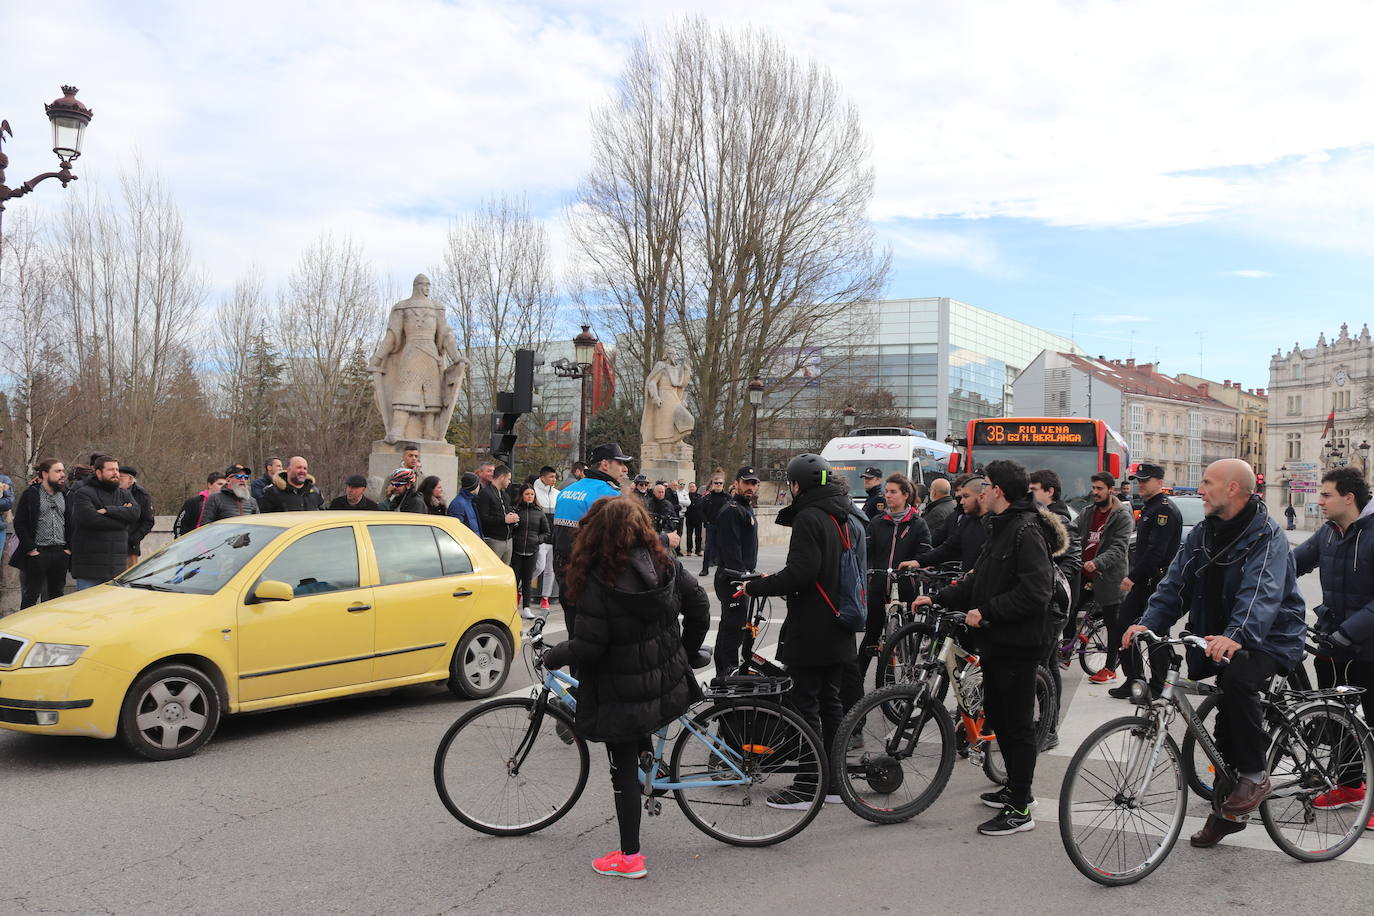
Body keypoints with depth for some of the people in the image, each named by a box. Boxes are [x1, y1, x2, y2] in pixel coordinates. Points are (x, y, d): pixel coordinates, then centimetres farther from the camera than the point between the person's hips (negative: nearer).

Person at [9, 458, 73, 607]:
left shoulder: (65, 495, 10)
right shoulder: (31, 495, -2)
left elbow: (71, 523, 13)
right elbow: (19, 524, -4)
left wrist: (69, 547, 3)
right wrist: (30, 548, -10)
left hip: (61, 553, 4)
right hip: (37, 553, -4)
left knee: (57, 594, 11)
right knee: (31, 595, 2)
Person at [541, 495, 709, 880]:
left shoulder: (599, 578, -23)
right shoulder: (664, 563, -3)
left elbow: (589, 645, -22)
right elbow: (699, 607, 4)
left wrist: (552, 656, -3)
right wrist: (686, 652, 19)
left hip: (622, 695, -6)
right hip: (668, 685, 6)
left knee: (624, 769, 6)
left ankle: (629, 856, 16)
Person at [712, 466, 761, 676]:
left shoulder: (745, 509, 19)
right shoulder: (732, 511, -16)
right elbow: (730, 548, -23)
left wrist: (750, 573, 23)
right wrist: (742, 575, -25)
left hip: (740, 575, 11)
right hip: (732, 578, -11)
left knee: (731, 625, 17)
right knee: (734, 625, -9)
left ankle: (725, 671, 26)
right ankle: (729, 672, -5)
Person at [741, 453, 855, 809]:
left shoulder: (809, 517, -16)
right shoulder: (845, 516, 13)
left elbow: (800, 573, -25)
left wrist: (755, 587, -15)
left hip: (810, 631, -9)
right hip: (839, 632, 9)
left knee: (805, 706, -2)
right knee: (830, 702, 15)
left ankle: (806, 787, 2)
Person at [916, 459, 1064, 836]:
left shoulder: (1026, 530, -18)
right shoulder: (1002, 528, 15)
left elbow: (1035, 591, -26)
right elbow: (978, 581, 19)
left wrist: (987, 612, -22)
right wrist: (938, 599, 11)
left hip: (1018, 645, -10)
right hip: (995, 641, 10)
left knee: (1017, 724, -2)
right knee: (997, 716, 19)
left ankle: (1019, 810, 6)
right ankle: (1016, 788, 33)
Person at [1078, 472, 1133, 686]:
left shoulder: (1122, 516, -8)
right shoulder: (1086, 514, 12)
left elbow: (1118, 548, -17)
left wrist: (1098, 562, -32)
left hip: (1108, 578, -6)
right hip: (1083, 575, 6)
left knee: (1114, 625, 5)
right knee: (1069, 613, 4)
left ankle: (1110, 668, 14)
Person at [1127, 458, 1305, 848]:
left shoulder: (1267, 535, -15)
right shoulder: (1203, 534, 8)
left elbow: (1262, 594, -30)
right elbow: (1175, 583, 2)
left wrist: (1236, 636, -47)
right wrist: (1148, 623, -15)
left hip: (1270, 639, -7)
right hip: (1217, 638, 7)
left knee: (1236, 678, -35)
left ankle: (1255, 775, -16)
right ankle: (1225, 811, 21)